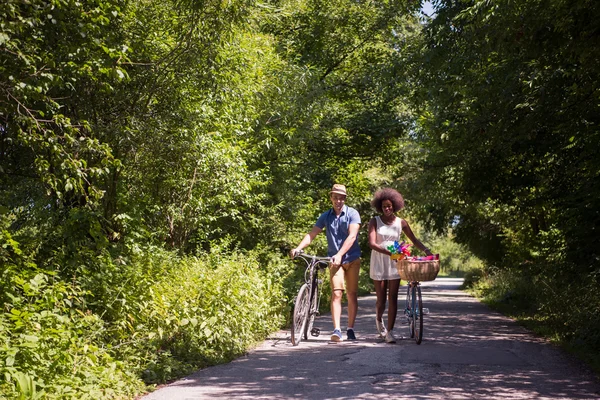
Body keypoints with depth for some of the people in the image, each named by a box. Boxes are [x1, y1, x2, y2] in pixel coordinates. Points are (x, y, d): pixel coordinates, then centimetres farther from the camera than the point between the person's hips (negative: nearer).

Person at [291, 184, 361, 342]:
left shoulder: (352, 214, -7)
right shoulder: (326, 216, 3)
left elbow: (352, 236, -19)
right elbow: (312, 234, -4)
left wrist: (339, 254, -31)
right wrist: (298, 248, -21)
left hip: (352, 259, -1)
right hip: (334, 259, 1)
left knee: (352, 294, 5)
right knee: (336, 293, -12)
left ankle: (350, 329, 14)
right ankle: (337, 330, -17)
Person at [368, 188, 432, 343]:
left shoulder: (401, 223, 5)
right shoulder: (375, 221, -2)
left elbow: (414, 240, 13)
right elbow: (372, 243, -13)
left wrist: (426, 250, -5)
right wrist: (388, 252, -27)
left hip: (395, 262, 1)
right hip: (379, 262, -1)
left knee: (393, 298, -4)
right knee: (381, 299, 3)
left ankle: (390, 332, 0)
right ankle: (379, 320, 35)